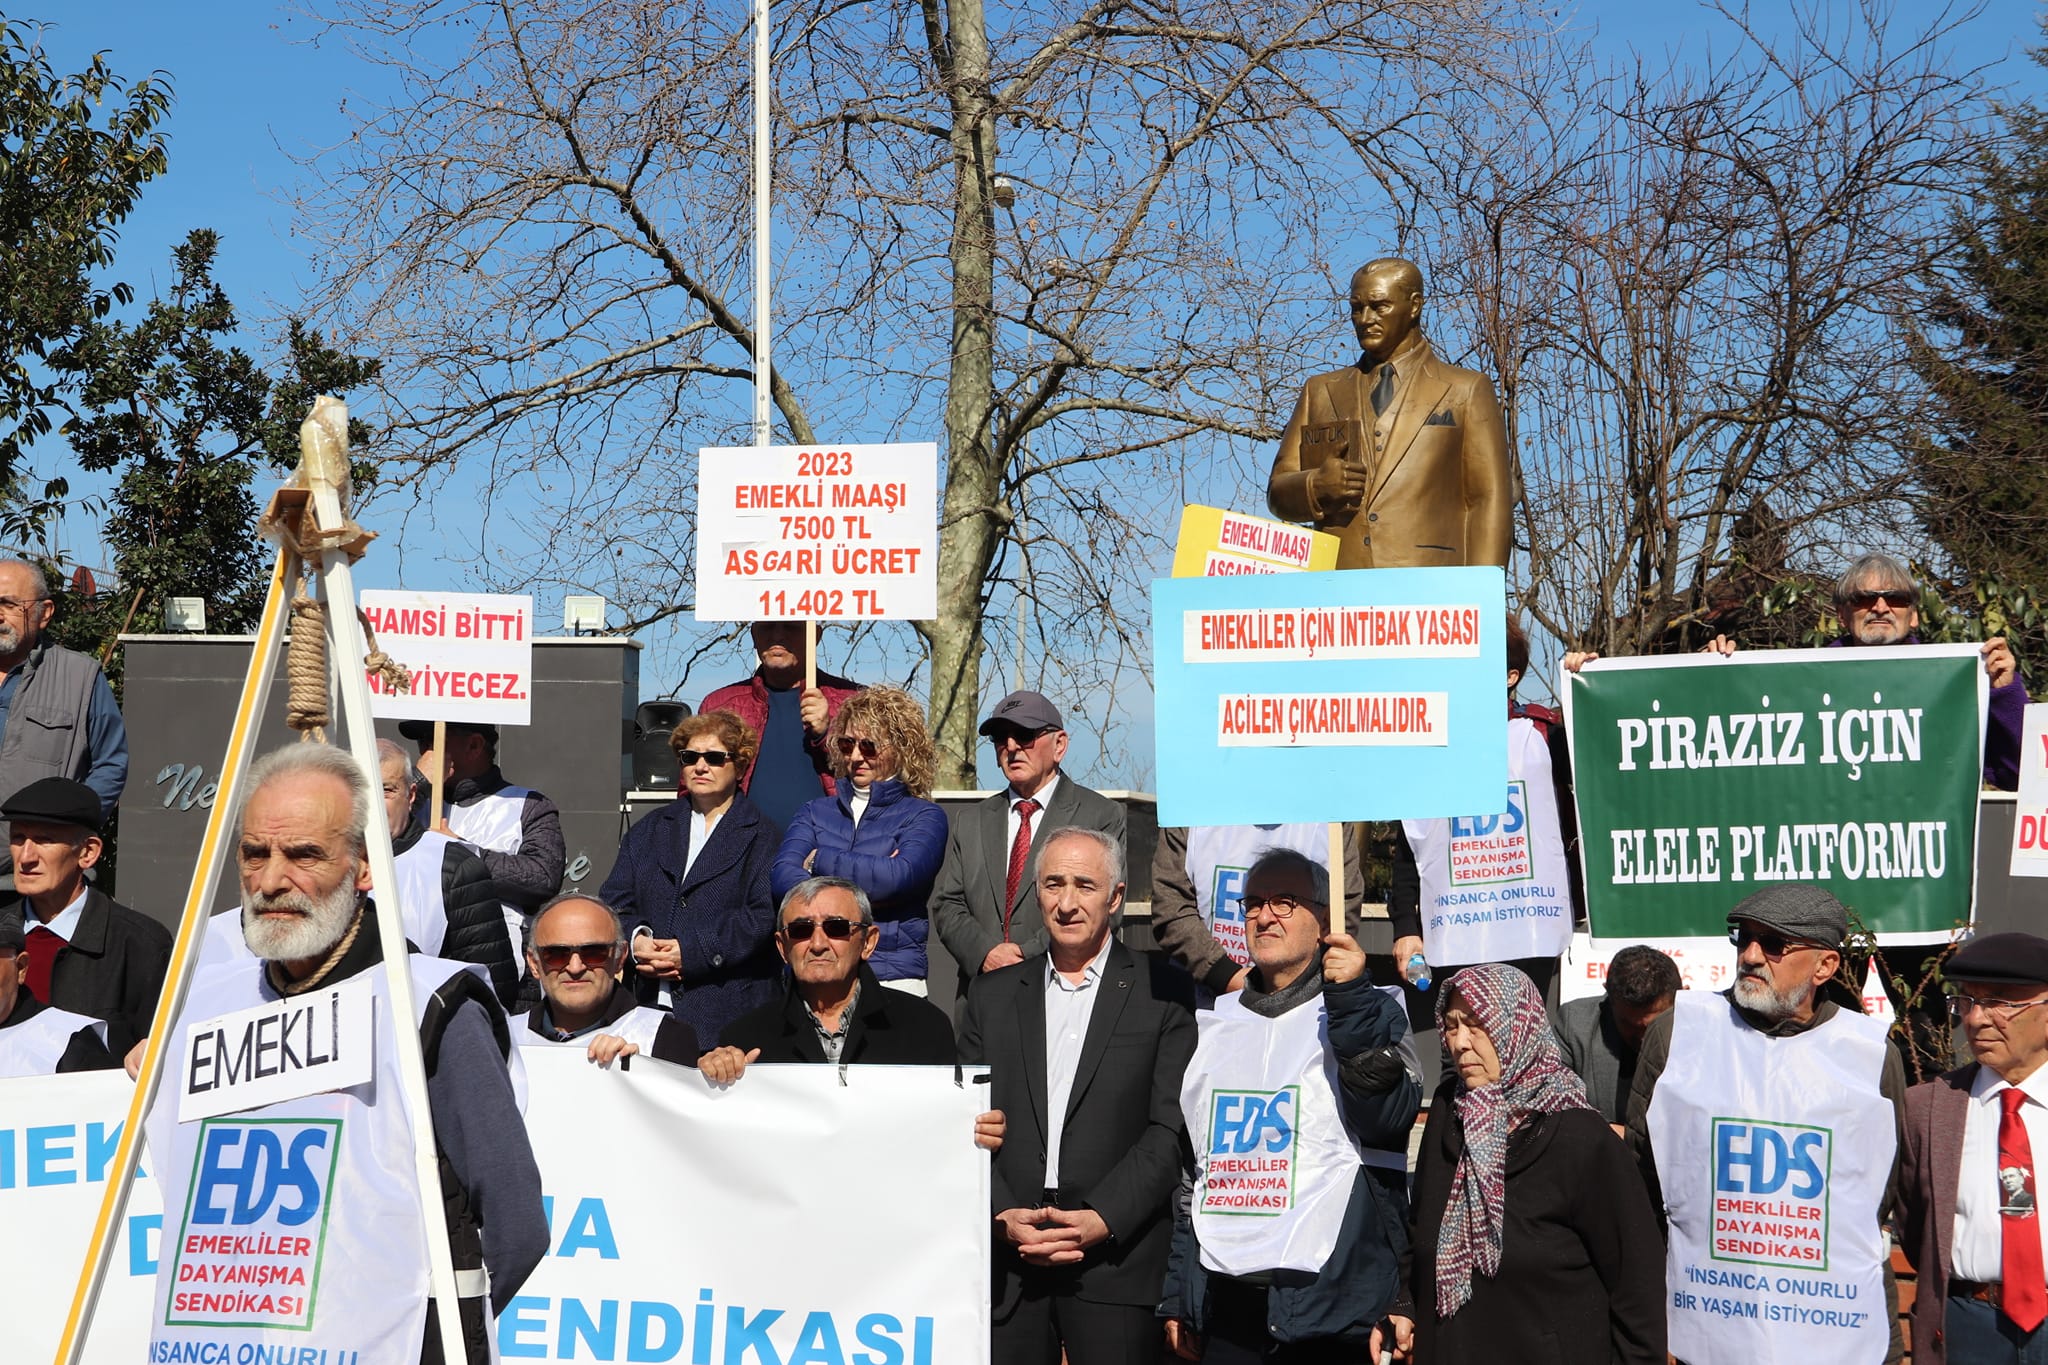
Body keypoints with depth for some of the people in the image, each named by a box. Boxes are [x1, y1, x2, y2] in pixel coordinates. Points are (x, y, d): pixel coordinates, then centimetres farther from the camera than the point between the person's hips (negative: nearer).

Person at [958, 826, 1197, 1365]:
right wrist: (1002, 1217, -6)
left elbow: (1171, 1129, -4)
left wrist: (1102, 1219, -13)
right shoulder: (993, 996, 12)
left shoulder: (1161, 993, 1)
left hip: (1116, 1262, -3)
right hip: (1007, 1265, 3)